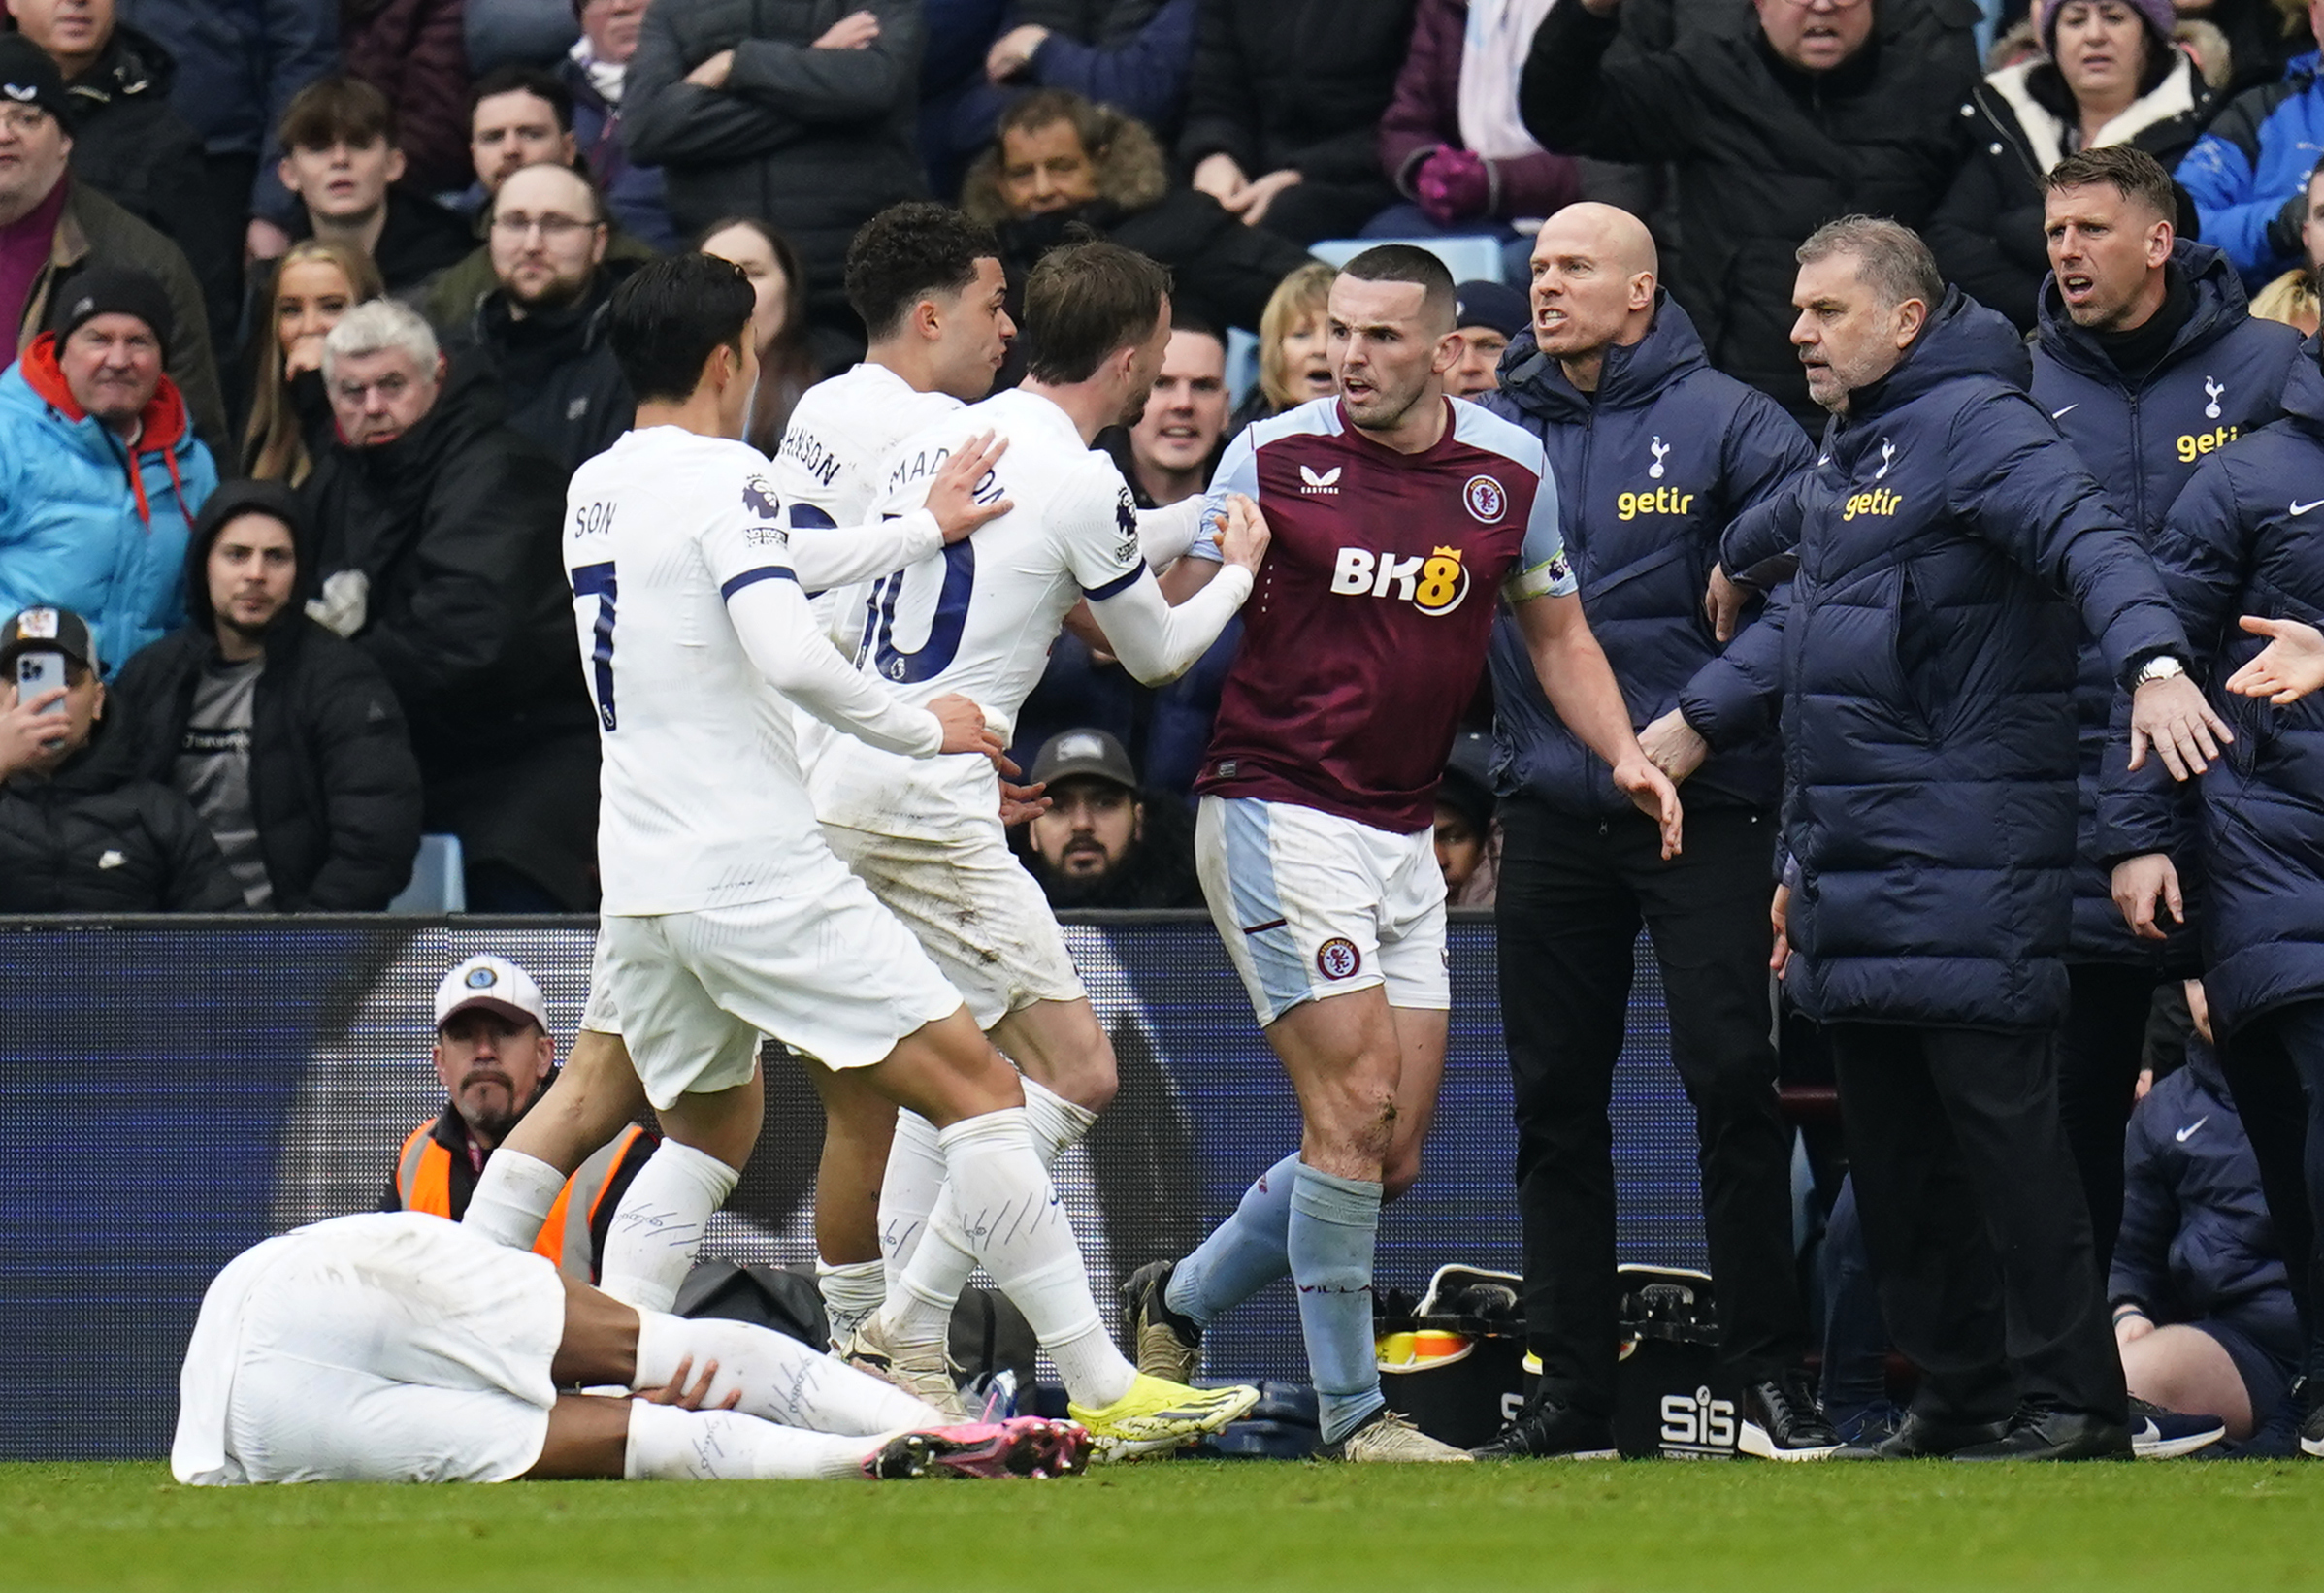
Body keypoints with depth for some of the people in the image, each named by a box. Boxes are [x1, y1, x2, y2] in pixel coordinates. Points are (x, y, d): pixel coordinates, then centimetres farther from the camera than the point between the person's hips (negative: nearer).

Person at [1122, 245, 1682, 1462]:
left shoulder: (1509, 470, 5)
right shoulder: (1272, 456, -5)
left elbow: (1556, 633, 16)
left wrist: (1625, 756, 3)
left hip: (1404, 838, 5)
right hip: (1273, 809, -5)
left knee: (1394, 1156, 5)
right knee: (1353, 1109, -14)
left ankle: (1176, 1305, 26)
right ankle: (1351, 1414, -5)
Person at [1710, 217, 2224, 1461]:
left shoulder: (1975, 425, -10)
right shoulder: (1842, 460, 19)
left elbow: (2088, 541, -26)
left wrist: (2153, 662, -44)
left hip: (1968, 872, -9)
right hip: (1853, 879, 9)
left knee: (1999, 1122, -8)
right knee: (1890, 1148, 10)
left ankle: (2069, 1402, -5)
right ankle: (1959, 1395, 17)